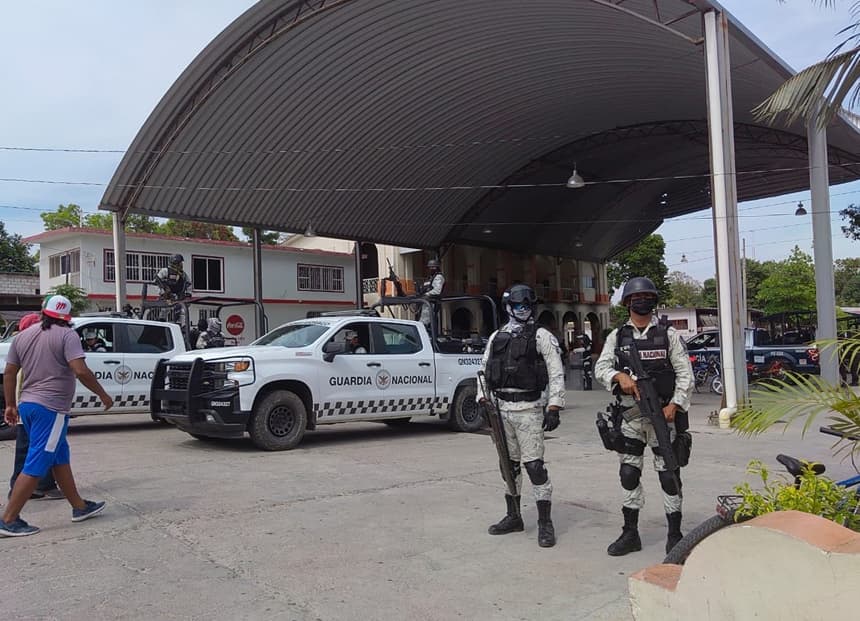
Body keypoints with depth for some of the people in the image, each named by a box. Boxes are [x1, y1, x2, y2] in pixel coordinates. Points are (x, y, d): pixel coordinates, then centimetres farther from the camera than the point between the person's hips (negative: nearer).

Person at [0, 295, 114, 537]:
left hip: (27, 405, 8)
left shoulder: (23, 336, 12)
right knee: (35, 467, -3)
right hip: (51, 408, -8)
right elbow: (81, 371, -19)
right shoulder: (66, 335, -9)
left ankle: (79, 507, 23)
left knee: (60, 458, 16)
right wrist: (103, 395, -9)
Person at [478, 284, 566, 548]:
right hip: (501, 408, 6)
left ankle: (545, 523, 1)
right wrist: (483, 400, 6)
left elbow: (556, 374, -7)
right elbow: (484, 370, 17)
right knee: (509, 465, 13)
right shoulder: (496, 337, 14)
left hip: (529, 410, -5)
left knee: (534, 465, -8)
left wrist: (553, 408, -14)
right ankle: (513, 517, 26)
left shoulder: (542, 336, -2)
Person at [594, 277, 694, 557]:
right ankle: (630, 534, 19)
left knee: (669, 474, 2)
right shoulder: (617, 336, 7)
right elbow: (601, 367, -2)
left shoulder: (668, 334, 2)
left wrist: (674, 405, -12)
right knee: (629, 474, 7)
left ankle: (674, 535, 14)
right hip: (630, 415, 2)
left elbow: (685, 373, -1)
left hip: (662, 413, -2)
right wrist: (620, 376, -23)